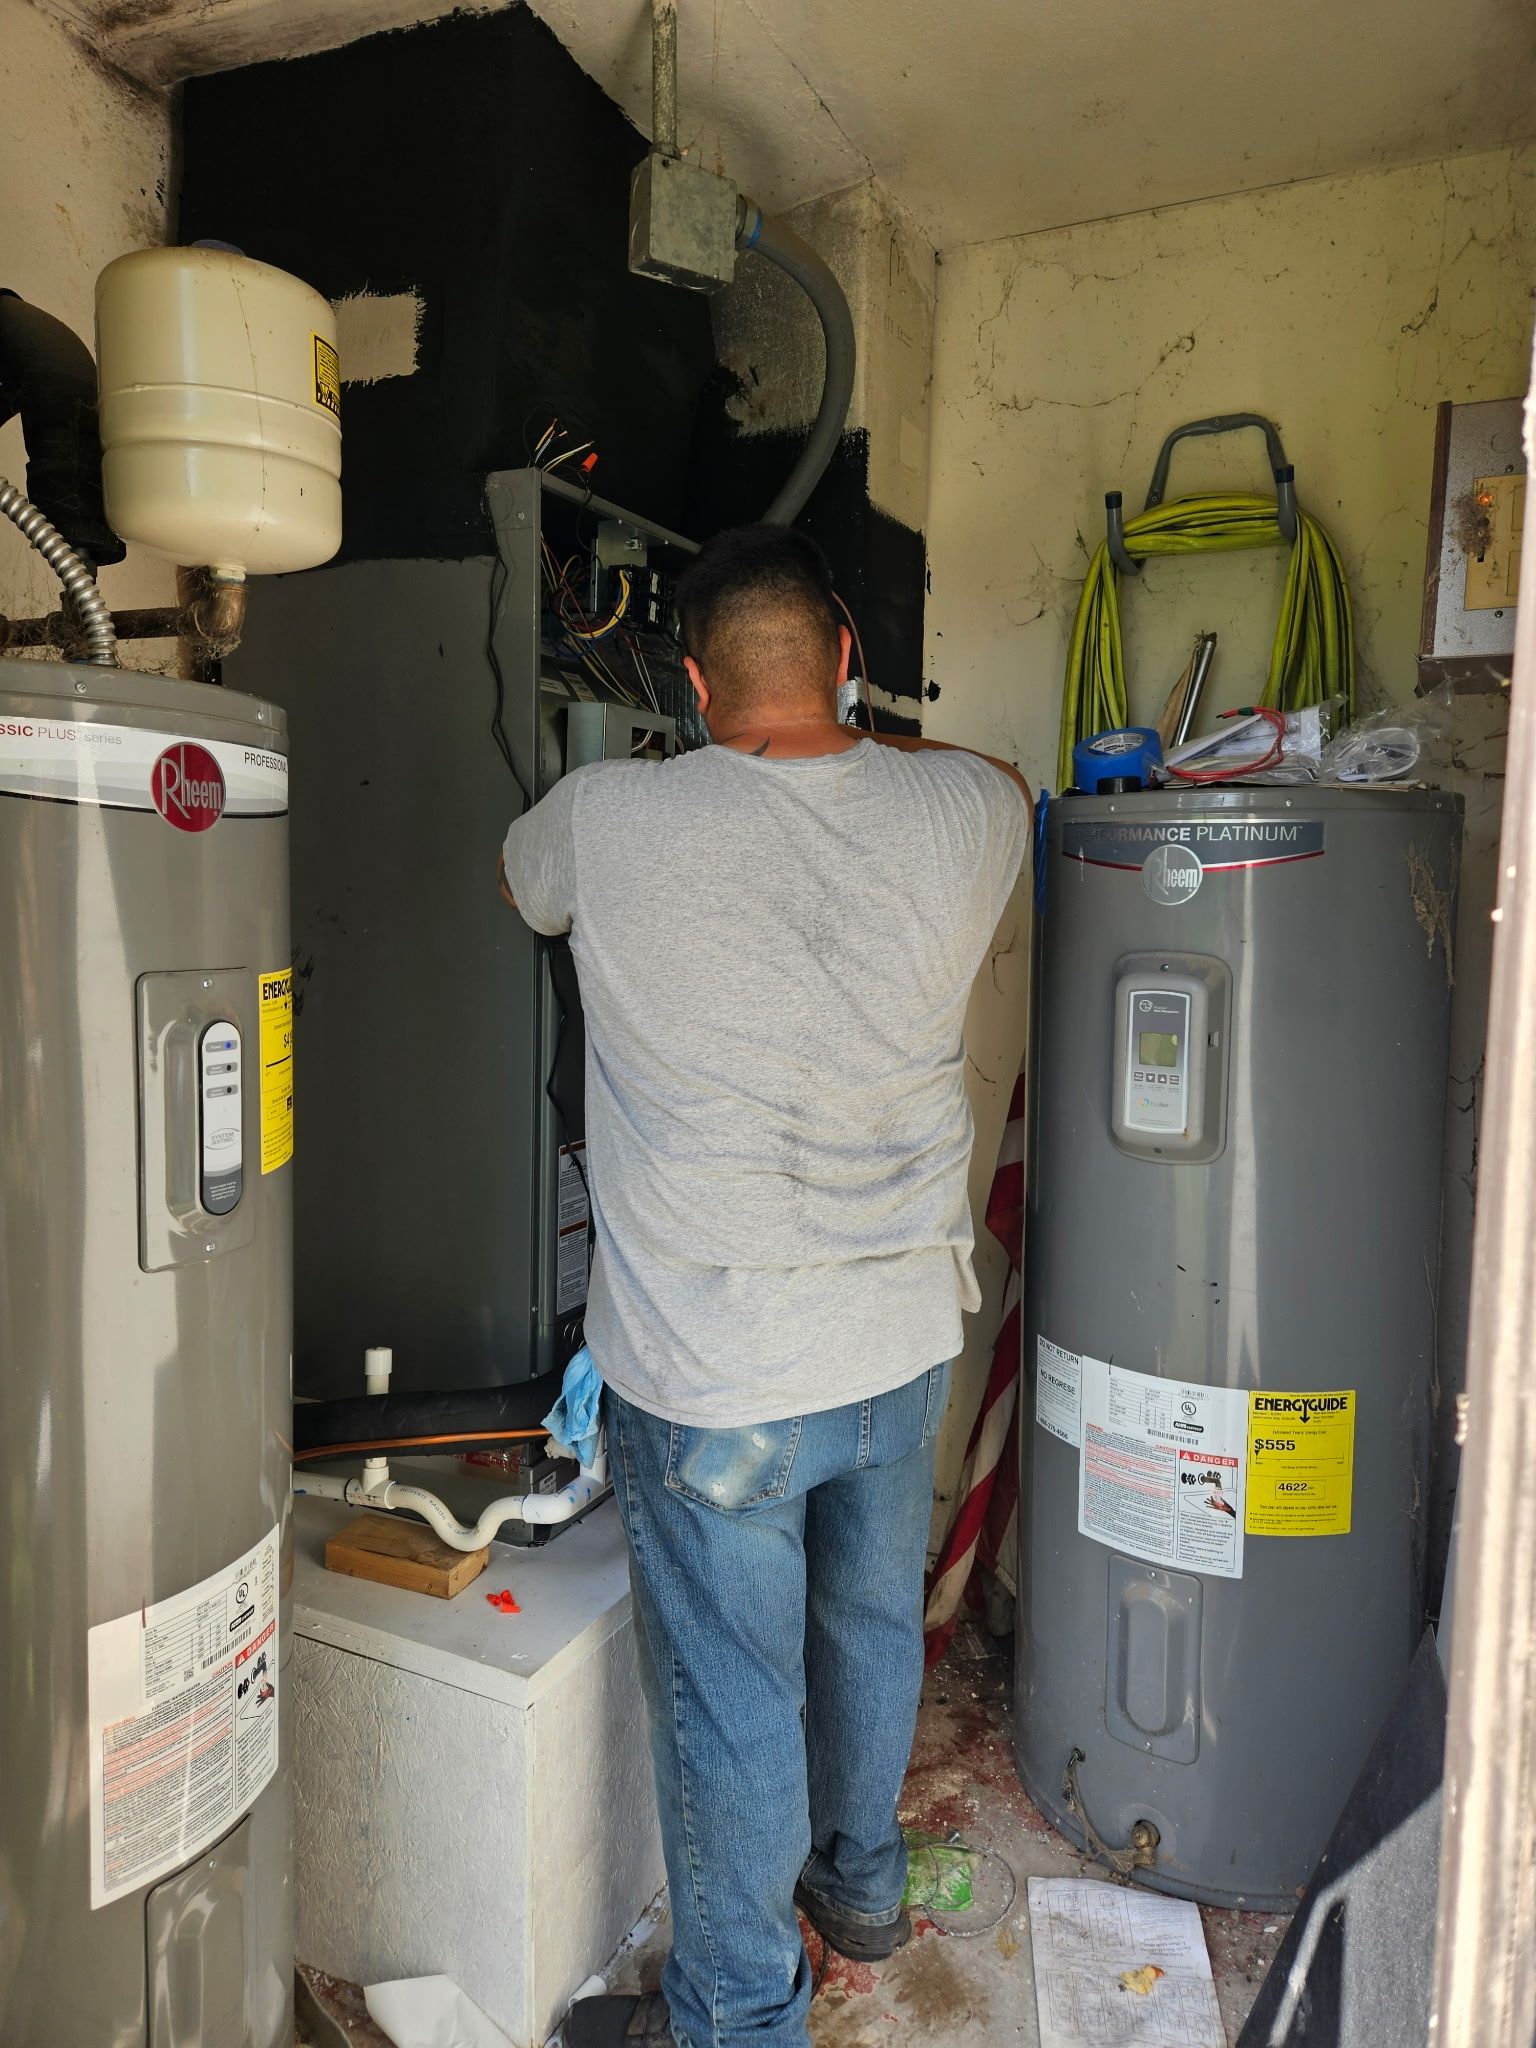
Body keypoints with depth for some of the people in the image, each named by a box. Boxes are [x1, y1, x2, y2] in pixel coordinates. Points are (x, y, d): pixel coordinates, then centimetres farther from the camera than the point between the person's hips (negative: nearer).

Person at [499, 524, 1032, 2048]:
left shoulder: (610, 818, -15)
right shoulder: (967, 809, -7)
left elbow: (516, 878, 10)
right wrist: (853, 736, 31)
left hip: (711, 1378, -4)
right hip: (902, 1343, 5)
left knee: (729, 1704, 15)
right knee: (872, 1625, 27)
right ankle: (860, 1885, 53)